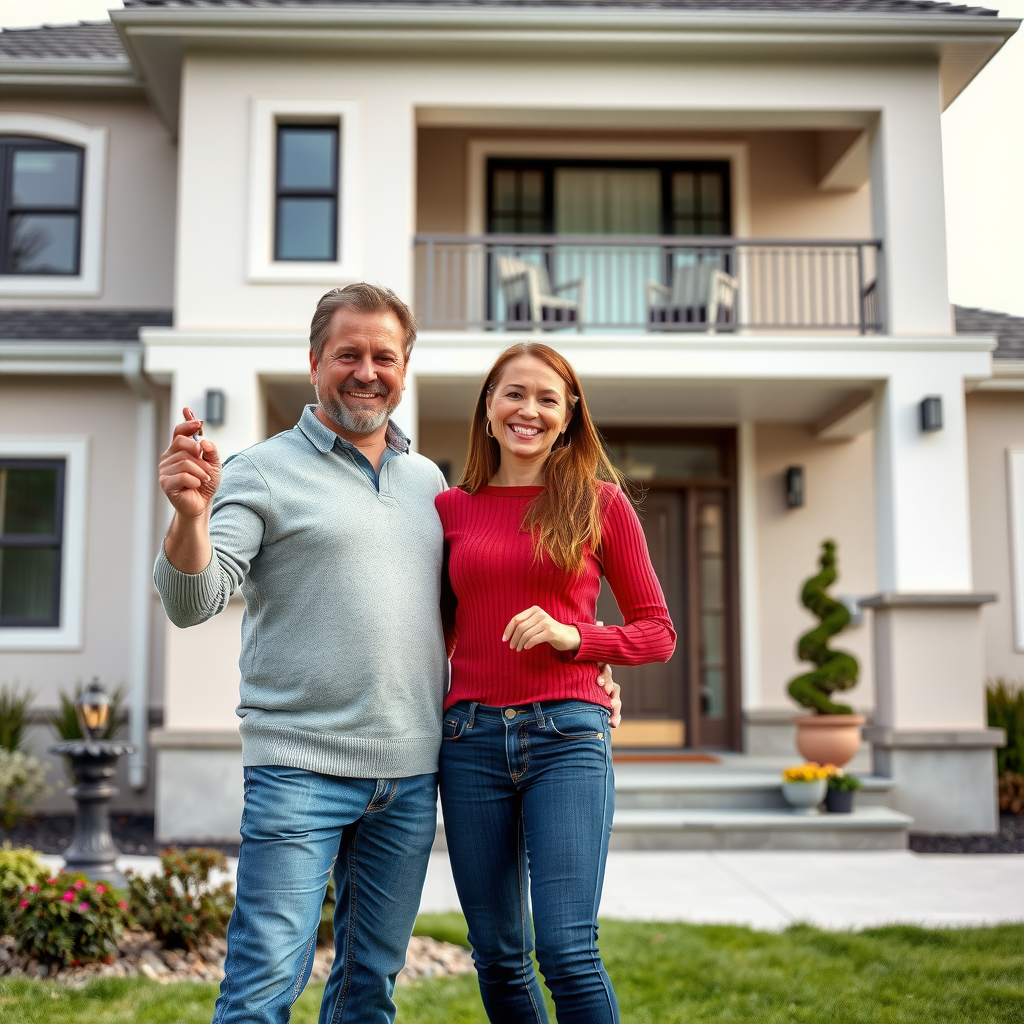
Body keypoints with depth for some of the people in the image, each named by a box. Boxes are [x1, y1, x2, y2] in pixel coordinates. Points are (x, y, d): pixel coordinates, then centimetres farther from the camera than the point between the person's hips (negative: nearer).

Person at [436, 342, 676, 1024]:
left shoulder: (600, 503, 4)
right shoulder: (451, 508, 10)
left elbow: (658, 633, 6)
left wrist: (572, 637, -10)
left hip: (566, 736, -2)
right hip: (471, 739, 3)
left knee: (568, 951, -10)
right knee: (497, 958, 9)